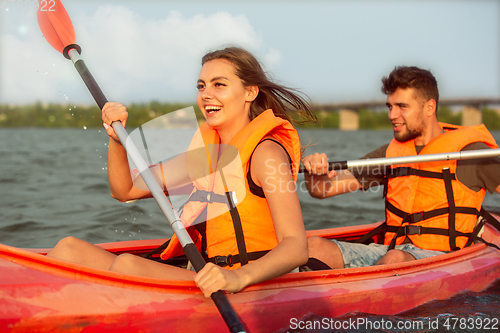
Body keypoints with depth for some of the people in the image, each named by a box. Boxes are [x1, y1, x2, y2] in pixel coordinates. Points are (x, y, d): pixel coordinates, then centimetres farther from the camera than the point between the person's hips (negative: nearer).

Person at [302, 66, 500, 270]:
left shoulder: (467, 151, 3)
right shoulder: (390, 153, 16)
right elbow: (323, 190, 13)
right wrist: (315, 173, -10)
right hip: (390, 250, 5)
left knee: (395, 260, -39)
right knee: (314, 247, -21)